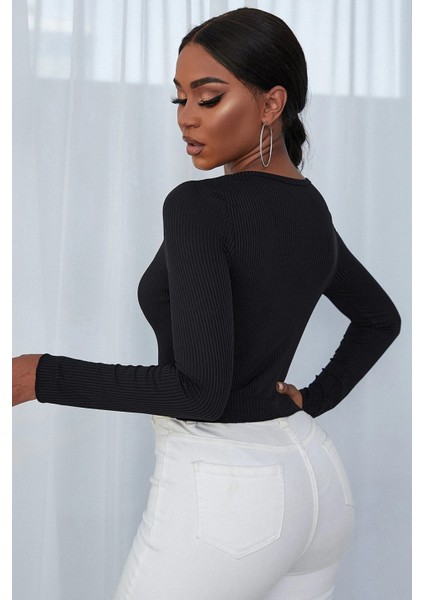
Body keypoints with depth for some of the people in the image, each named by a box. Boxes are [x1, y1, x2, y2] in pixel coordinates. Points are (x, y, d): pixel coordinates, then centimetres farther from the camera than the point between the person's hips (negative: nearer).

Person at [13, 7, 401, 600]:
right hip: (314, 479, 8)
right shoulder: (313, 214, 6)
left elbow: (200, 389, -24)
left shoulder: (198, 207, -20)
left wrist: (42, 376, -19)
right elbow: (380, 319, 22)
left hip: (221, 494, -8)